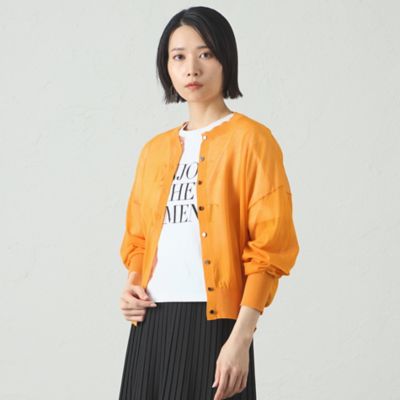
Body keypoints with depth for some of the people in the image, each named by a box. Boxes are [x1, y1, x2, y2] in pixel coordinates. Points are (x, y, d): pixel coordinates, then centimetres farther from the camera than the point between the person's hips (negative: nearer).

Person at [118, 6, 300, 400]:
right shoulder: (154, 150, 14)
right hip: (151, 325, 5)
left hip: (212, 322, -5)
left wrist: (240, 339, -16)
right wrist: (131, 287, 2)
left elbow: (270, 247, -10)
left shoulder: (250, 139, -4)